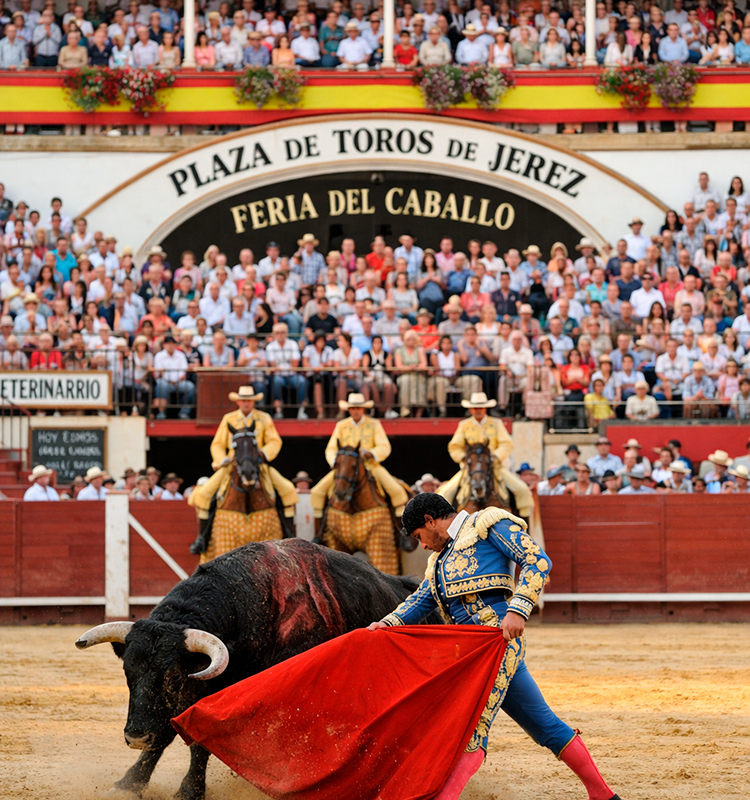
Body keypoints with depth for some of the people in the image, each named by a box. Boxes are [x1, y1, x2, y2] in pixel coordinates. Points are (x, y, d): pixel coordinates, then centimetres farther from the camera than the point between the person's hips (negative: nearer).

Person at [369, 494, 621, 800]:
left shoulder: (489, 525, 3)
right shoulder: (442, 558, 29)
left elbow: (539, 561, -8)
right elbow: (420, 602, 22)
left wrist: (518, 610, -20)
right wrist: (388, 624, 2)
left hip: (498, 636, -9)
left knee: (474, 725, -19)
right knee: (544, 723, 13)